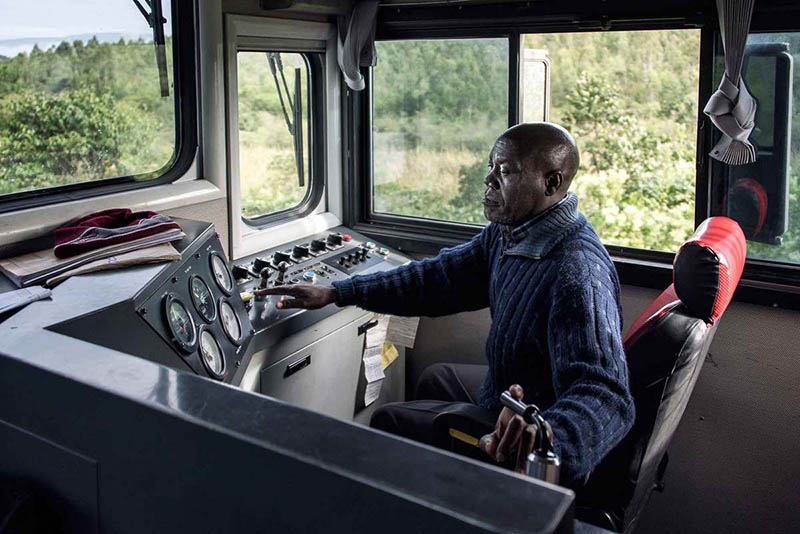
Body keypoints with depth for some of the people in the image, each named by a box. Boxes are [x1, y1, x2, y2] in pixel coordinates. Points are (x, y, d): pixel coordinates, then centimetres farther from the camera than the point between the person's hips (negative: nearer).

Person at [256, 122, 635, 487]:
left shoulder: (577, 273, -35)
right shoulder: (508, 231, -4)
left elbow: (605, 396, -44)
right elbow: (440, 278, 1)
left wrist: (544, 440, -66)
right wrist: (335, 293, -3)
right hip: (505, 392, 9)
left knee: (388, 421, 1)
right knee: (434, 379, 30)